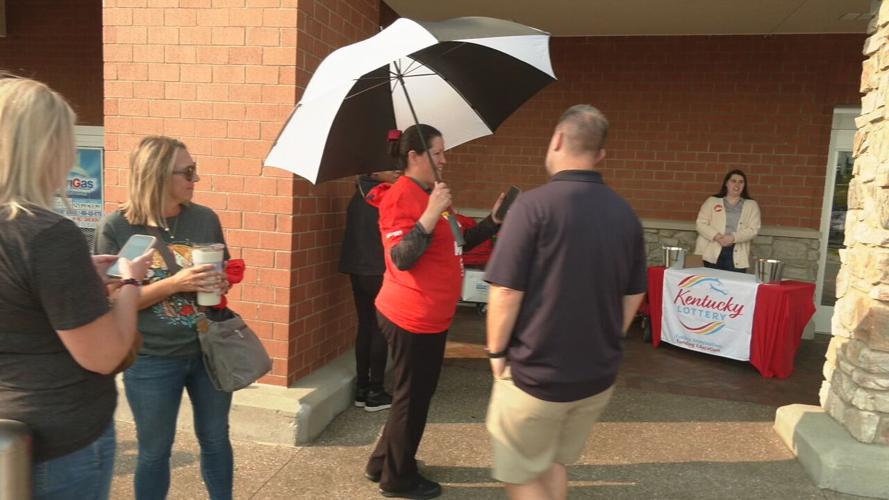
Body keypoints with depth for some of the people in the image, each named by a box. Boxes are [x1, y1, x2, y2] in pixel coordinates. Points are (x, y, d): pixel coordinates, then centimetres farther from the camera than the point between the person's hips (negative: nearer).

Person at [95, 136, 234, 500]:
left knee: (216, 440, 19)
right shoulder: (116, 227, -11)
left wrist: (221, 284, -13)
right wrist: (174, 284, -24)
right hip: (151, 361, -3)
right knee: (154, 451, 15)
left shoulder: (206, 219, -2)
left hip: (210, 351, 3)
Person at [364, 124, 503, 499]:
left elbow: (456, 244, 18)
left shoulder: (428, 194, 15)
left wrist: (493, 222, 8)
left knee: (417, 392, 19)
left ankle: (383, 463, 35)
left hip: (430, 315, 10)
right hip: (412, 316, -10)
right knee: (413, 395, 4)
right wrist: (431, 215, -32)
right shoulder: (401, 196, -16)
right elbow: (401, 258, -25)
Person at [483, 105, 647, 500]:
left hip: (535, 373, -6)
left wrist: (496, 351, -4)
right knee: (553, 463, 25)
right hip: (599, 374, 6)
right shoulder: (625, 213, 1)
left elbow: (506, 293, -19)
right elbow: (634, 295, 8)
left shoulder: (534, 205, -18)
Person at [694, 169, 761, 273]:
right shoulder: (712, 201, 8)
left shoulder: (751, 205, 11)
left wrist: (733, 237, -16)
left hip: (737, 256, 1)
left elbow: (753, 229, 1)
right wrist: (717, 236, -16)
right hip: (711, 254, -1)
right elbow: (701, 224, 1)